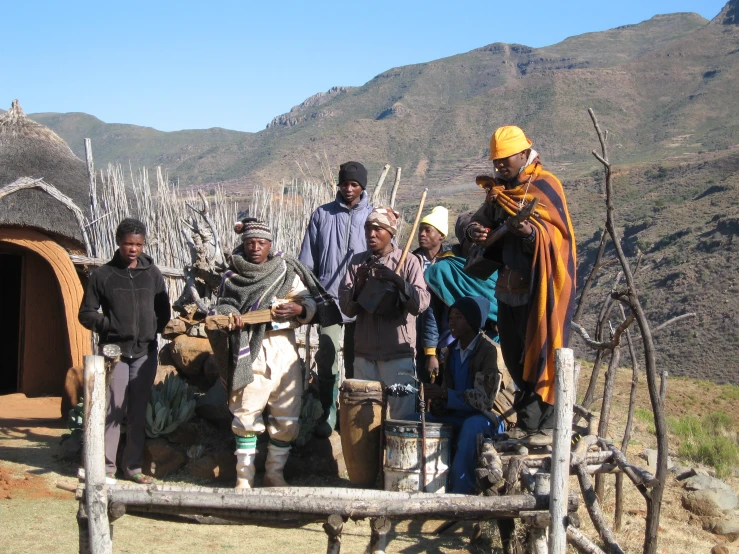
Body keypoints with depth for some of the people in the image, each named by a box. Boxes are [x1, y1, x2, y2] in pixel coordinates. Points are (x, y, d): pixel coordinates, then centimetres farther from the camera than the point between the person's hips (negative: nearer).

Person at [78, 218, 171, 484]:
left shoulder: (153, 274, 9)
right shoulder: (102, 275, 2)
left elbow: (164, 312, 14)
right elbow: (86, 313, 4)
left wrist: (153, 330, -4)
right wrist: (109, 326, -13)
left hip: (145, 352, 2)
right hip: (115, 352, -2)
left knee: (138, 413, 7)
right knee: (113, 411, -4)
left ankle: (133, 466, 15)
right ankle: (106, 467, 3)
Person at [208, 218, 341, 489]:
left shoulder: (287, 271, 9)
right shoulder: (232, 276, 9)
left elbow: (310, 302, 9)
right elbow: (224, 305, 9)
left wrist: (297, 309, -13)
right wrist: (230, 316, -14)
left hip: (283, 348, 2)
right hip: (249, 352, -1)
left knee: (286, 417, 4)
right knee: (246, 414, -3)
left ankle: (275, 473, 17)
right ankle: (244, 476, 7)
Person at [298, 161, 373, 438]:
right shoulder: (322, 215, 4)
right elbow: (307, 261, 6)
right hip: (329, 299, 0)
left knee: (356, 360, 10)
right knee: (326, 358, -5)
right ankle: (328, 413, 7)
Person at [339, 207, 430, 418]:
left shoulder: (408, 261, 0)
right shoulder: (358, 262, 9)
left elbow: (421, 304, -10)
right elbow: (347, 308, 4)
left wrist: (397, 280, -24)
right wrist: (359, 282, -12)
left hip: (399, 353, -3)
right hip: (364, 352, 3)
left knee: (402, 415, -5)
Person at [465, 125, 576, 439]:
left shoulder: (544, 186, -6)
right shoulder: (499, 189, 13)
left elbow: (557, 234, -15)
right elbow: (482, 220, 13)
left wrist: (531, 231, -35)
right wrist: (474, 230, -11)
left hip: (540, 289, -7)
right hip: (509, 287, 7)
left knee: (540, 356, -6)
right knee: (515, 358, 9)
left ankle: (547, 425, 0)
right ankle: (527, 422, 18)